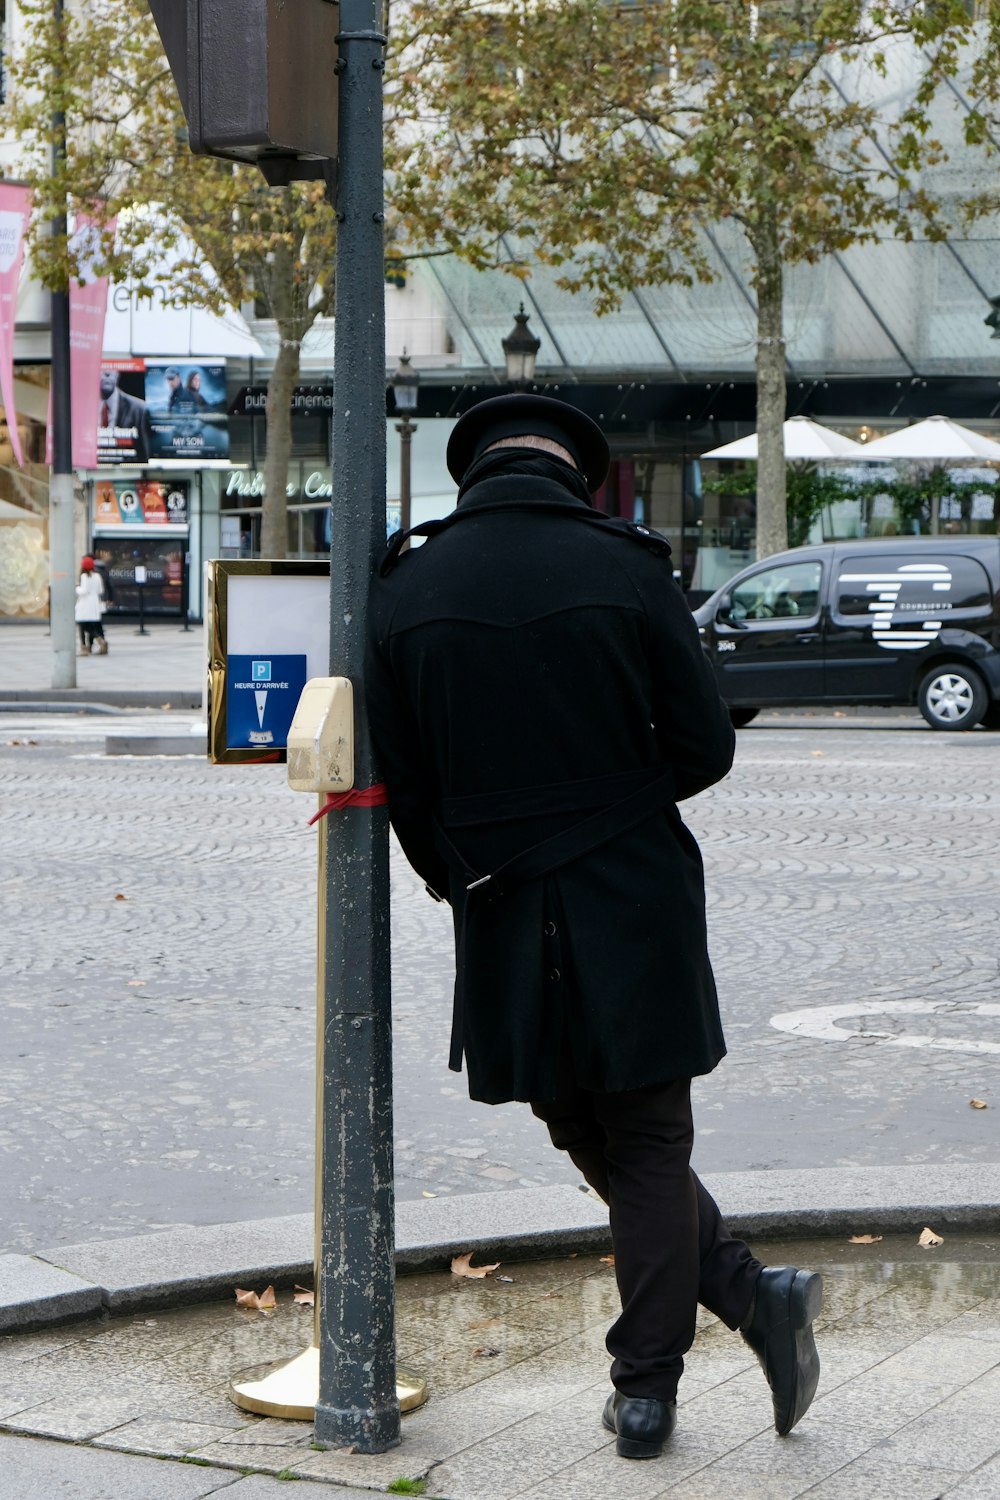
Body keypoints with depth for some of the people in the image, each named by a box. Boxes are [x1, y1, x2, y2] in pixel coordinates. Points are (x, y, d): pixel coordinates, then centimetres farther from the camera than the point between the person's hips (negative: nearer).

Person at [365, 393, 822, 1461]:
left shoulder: (405, 591, -3)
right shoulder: (627, 572, -7)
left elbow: (405, 783, 0)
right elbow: (704, 748, -5)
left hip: (503, 921, 1)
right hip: (635, 906, -1)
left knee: (590, 1137, 15)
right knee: (647, 1142, 10)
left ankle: (748, 1293, 11)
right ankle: (645, 1390, 10)